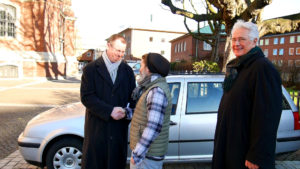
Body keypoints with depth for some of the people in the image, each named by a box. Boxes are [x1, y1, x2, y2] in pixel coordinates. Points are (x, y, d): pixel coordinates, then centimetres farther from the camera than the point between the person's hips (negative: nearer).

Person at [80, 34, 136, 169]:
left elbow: (133, 95, 9)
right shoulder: (91, 69, -2)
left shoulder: (127, 70, 8)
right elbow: (86, 97, -9)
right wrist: (110, 111, -18)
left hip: (120, 127, 3)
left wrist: (128, 111, -12)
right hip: (97, 126, -2)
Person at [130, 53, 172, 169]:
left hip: (148, 154, -9)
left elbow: (154, 127, -27)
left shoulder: (157, 91, -21)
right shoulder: (154, 87, 10)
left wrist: (137, 153, -24)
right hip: (147, 150, 9)